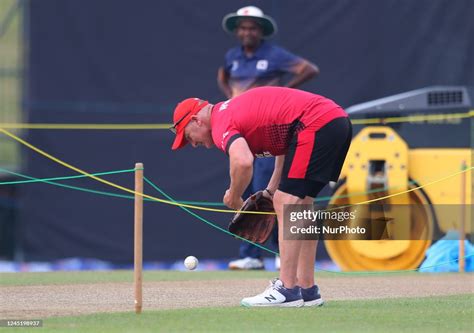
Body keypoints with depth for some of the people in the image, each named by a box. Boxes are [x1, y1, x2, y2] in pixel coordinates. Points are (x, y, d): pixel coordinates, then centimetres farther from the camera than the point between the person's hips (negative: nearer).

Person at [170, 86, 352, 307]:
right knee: (299, 204, 17)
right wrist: (271, 190, 24)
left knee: (286, 204, -9)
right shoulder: (233, 109, 23)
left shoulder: (221, 125, -7)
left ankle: (288, 290, -11)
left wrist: (233, 197, -9)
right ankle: (307, 290, 20)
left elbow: (243, 162, -29)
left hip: (317, 124, -10)